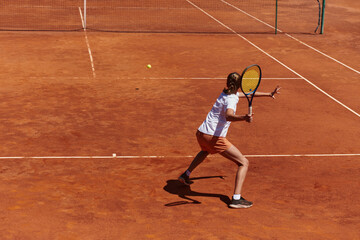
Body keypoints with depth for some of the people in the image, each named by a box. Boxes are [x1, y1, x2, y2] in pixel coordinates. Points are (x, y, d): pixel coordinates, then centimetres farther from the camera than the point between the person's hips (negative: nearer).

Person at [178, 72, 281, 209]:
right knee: (244, 163, -6)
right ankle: (236, 199, -17)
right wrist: (244, 118, -57)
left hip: (201, 133, 9)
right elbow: (229, 116, -39)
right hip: (214, 137, -9)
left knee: (205, 151, 45)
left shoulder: (226, 93, 12)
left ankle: (185, 175, 55)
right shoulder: (231, 99, -16)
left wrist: (269, 94, 29)